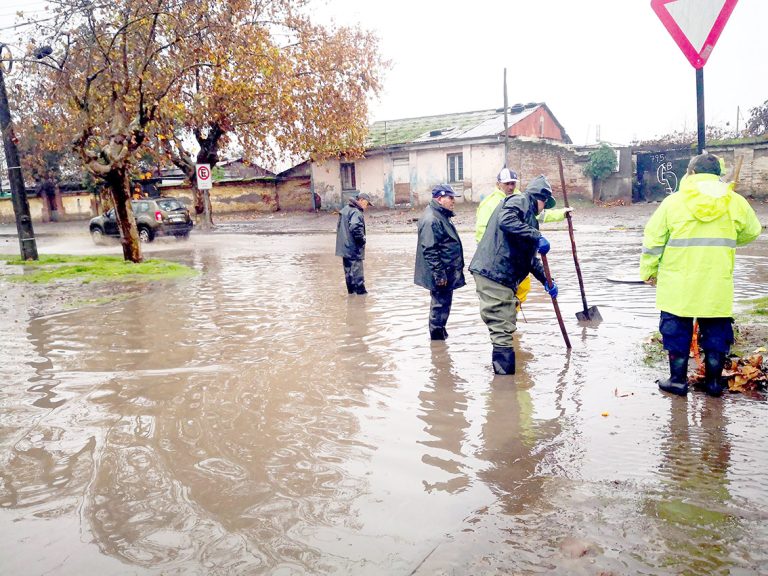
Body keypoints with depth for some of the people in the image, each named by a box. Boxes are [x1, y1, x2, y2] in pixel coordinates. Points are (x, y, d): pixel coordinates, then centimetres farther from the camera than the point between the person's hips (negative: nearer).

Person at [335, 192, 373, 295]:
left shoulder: (345, 209, 15)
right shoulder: (356, 212, -18)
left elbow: (339, 227, 21)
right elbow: (355, 227, -32)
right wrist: (362, 239, -19)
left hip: (344, 248, 10)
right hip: (353, 248, -10)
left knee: (349, 271, 16)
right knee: (357, 271, -3)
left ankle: (351, 290, 24)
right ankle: (361, 292, 1)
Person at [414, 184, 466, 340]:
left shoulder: (441, 216, 14)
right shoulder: (431, 220, -21)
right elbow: (430, 250, -25)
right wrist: (439, 274, -24)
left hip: (447, 272, 11)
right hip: (441, 275, -11)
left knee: (443, 302, 19)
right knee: (441, 304, -2)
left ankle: (439, 332, 30)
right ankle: (437, 335, 8)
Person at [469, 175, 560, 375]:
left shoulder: (529, 216, 28)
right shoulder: (519, 201, -1)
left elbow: (530, 258, 31)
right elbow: (506, 221, -25)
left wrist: (546, 280, 29)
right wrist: (537, 236, -22)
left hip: (504, 277, 11)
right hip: (493, 273, -11)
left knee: (505, 327, 17)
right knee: (502, 329, -9)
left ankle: (504, 376, 27)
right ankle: (505, 373, -5)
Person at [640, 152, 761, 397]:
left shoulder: (673, 202, -5)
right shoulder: (735, 202, 0)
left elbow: (653, 240, -3)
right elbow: (751, 232, 16)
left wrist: (648, 271, 8)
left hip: (678, 285, -1)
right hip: (718, 286, 2)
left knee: (677, 331, 10)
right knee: (716, 332, 14)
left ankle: (678, 380, 16)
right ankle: (714, 382, 22)